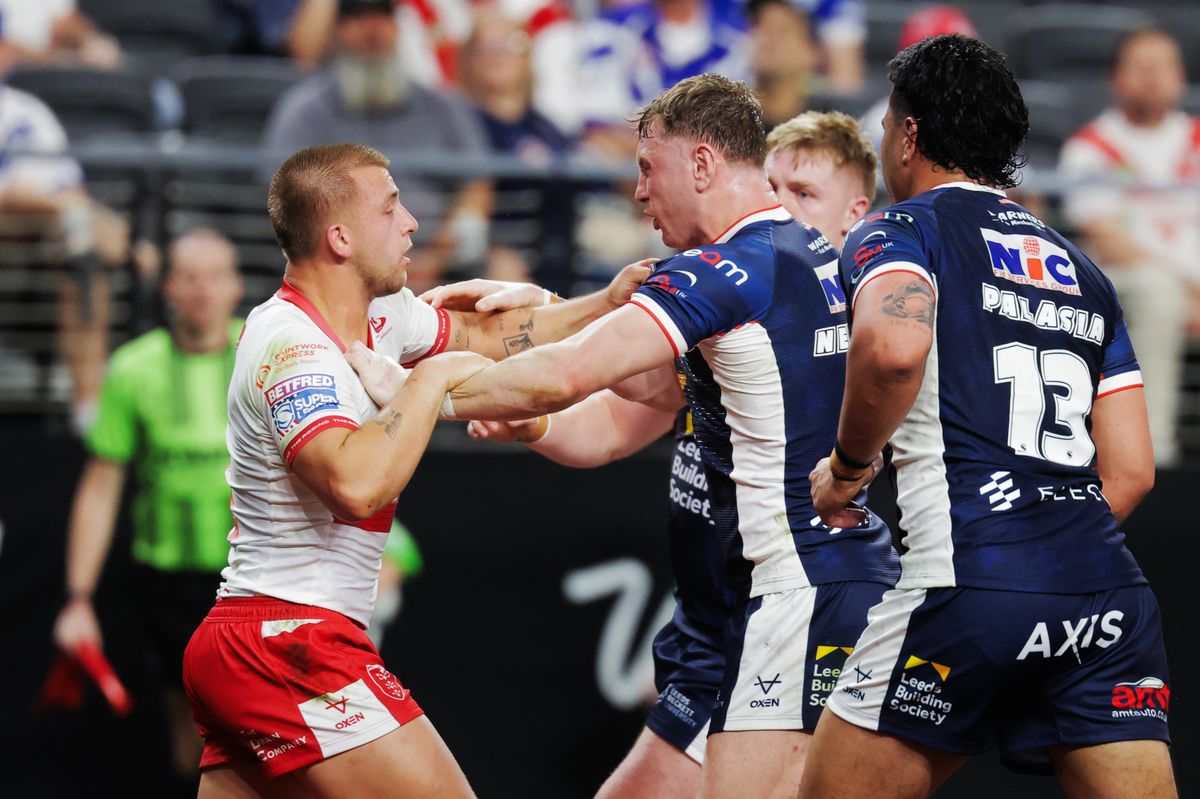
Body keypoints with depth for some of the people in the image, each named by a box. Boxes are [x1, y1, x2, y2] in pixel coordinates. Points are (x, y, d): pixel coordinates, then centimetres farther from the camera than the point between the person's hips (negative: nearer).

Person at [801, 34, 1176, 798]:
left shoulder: (902, 229, 5)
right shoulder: (1082, 269, 24)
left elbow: (893, 347, -19)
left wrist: (848, 466, -3)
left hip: (970, 592, -5)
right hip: (1108, 586, 5)